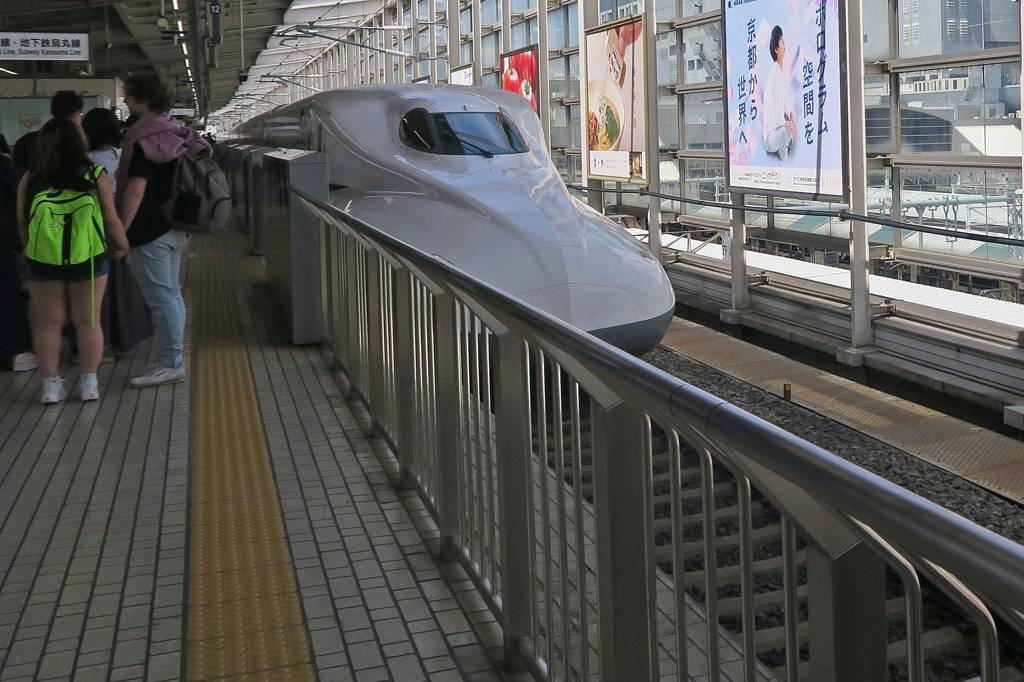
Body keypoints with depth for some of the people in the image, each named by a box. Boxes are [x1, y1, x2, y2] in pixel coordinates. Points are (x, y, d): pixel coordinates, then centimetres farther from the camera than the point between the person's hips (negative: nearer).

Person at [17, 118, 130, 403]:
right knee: (87, 322, 9)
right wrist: (123, 246, 13)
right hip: (87, 260, -1)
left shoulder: (30, 179, -2)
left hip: (43, 261, 1)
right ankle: (89, 383, 11)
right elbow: (111, 219, -4)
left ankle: (50, 385, 11)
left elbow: (22, 222, 3)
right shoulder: (95, 175, -6)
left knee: (48, 324, 9)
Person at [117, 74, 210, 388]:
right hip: (175, 227, 9)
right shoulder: (175, 133, 13)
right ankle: (167, 356, 20)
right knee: (170, 293, 13)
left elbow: (136, 189, -21)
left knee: (160, 297, -6)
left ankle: (171, 364, -3)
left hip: (150, 230, -9)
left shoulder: (143, 138, -14)